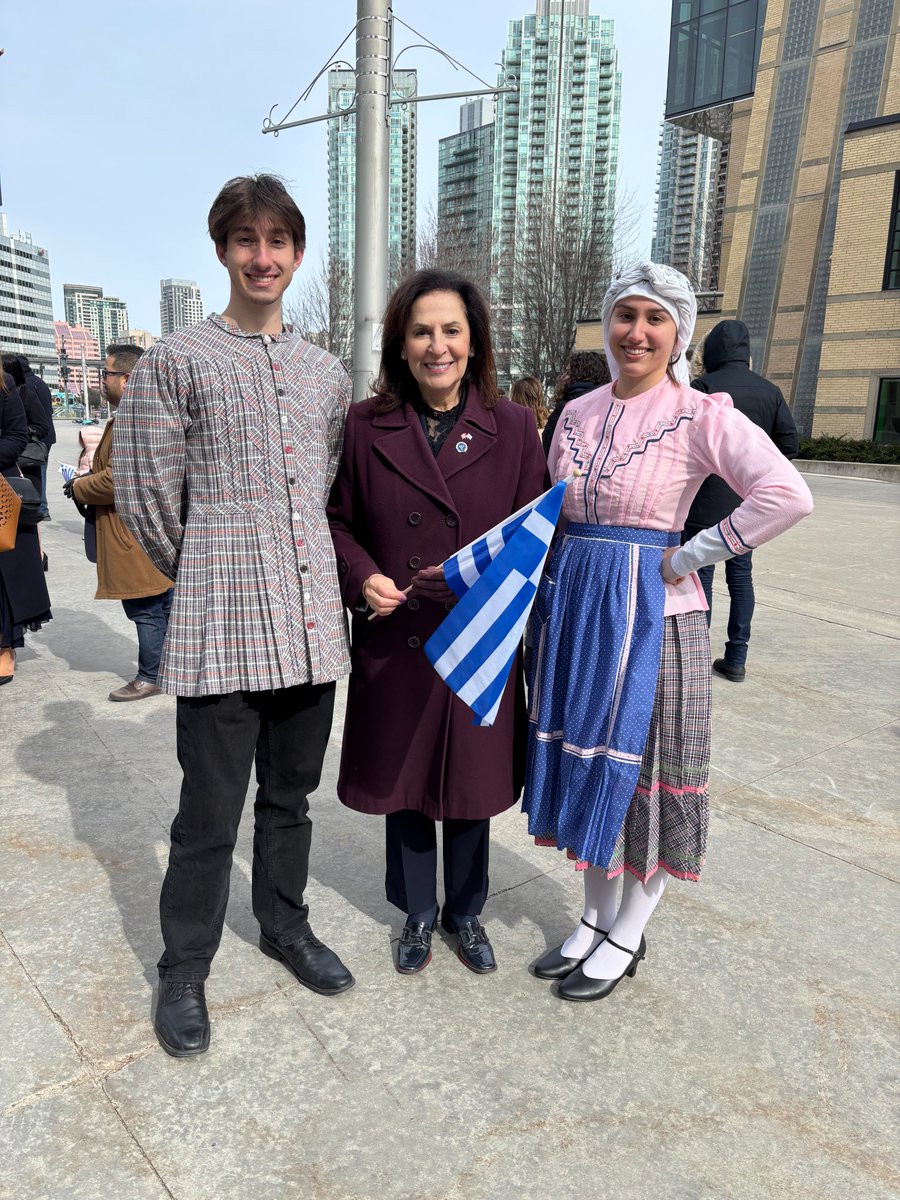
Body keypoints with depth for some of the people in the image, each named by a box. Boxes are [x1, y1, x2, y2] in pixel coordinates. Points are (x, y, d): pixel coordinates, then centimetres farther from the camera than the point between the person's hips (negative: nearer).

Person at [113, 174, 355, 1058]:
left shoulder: (327, 375, 13)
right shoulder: (175, 362, -2)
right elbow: (145, 498, -2)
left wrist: (297, 575, 14)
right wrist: (209, 581, 6)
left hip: (312, 627, 4)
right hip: (221, 631, -4)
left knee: (290, 796, 18)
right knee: (210, 816, 4)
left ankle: (285, 926, 39)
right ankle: (183, 970, 27)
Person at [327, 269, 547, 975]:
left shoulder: (513, 427, -1)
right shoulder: (367, 427, 0)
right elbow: (339, 521, 7)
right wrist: (362, 577, -12)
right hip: (395, 643, 1)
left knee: (472, 785, 14)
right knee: (404, 782, 14)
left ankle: (466, 913, 39)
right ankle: (418, 914, 39)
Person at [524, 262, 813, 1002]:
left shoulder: (701, 416, -9)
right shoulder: (577, 414, 9)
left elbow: (789, 496, -22)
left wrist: (687, 559, -20)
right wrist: (549, 589, 6)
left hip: (649, 609, -6)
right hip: (573, 603, 6)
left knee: (640, 765, 5)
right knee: (583, 762, 13)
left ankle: (628, 935, 27)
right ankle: (595, 917, 33)